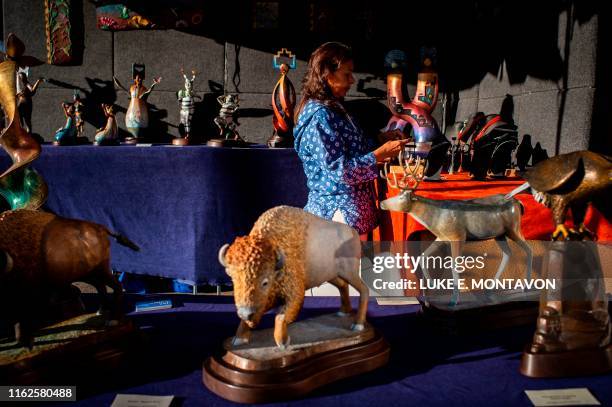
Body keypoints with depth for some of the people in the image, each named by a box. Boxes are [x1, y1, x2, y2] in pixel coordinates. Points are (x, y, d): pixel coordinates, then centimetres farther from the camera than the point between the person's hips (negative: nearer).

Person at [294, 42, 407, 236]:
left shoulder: (333, 108, 12)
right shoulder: (320, 115, -19)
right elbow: (339, 170, -23)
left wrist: (380, 138, 9)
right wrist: (382, 153, -17)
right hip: (339, 211, -10)